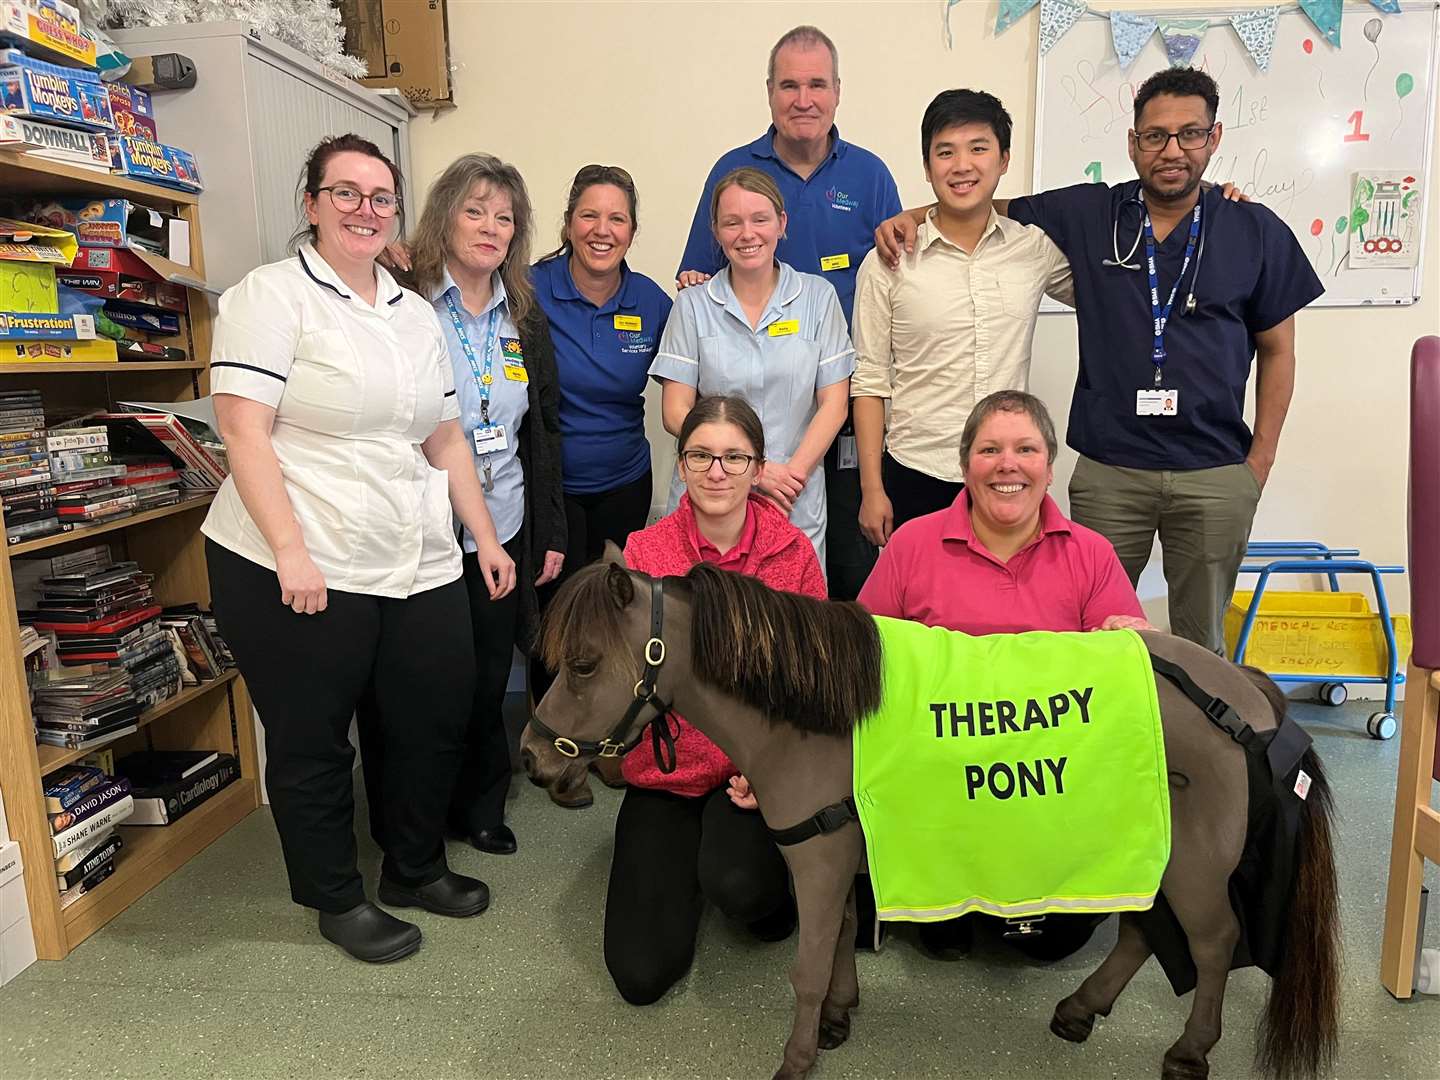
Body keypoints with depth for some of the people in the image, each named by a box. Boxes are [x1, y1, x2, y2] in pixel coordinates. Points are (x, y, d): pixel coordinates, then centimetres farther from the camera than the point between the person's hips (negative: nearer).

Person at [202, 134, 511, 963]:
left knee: (436, 722, 13)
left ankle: (417, 870, 35)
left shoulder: (416, 314, 15)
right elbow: (245, 432, -13)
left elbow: (446, 439, 17)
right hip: (301, 572, -6)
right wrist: (291, 553, -21)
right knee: (312, 742, 8)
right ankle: (338, 900, 29)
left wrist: (486, 539, 14)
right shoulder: (272, 296, -5)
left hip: (420, 569, 6)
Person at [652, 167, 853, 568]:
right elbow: (675, 412, -2)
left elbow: (833, 404, 2)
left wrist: (794, 473, -12)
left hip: (796, 505, 1)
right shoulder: (692, 305, 3)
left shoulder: (818, 296, 4)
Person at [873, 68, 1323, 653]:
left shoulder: (1256, 231, 3)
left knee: (1201, 645, 13)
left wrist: (1260, 460, 4)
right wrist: (913, 216, -6)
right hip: (1107, 472, 0)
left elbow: (1276, 351, 9)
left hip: (1216, 476, 1)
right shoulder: (1086, 215, 2)